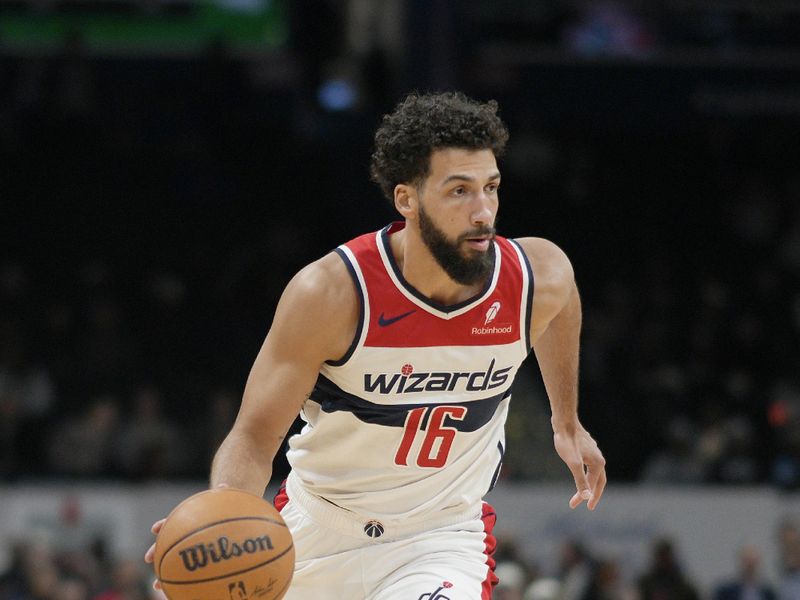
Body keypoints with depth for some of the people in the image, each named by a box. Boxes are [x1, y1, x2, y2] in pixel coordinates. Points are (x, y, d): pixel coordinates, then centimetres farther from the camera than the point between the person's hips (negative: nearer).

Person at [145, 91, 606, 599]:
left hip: (443, 534, 0)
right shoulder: (331, 292, -24)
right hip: (318, 528, 0)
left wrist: (567, 423, 20)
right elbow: (254, 438, -21)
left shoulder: (540, 279, -15)